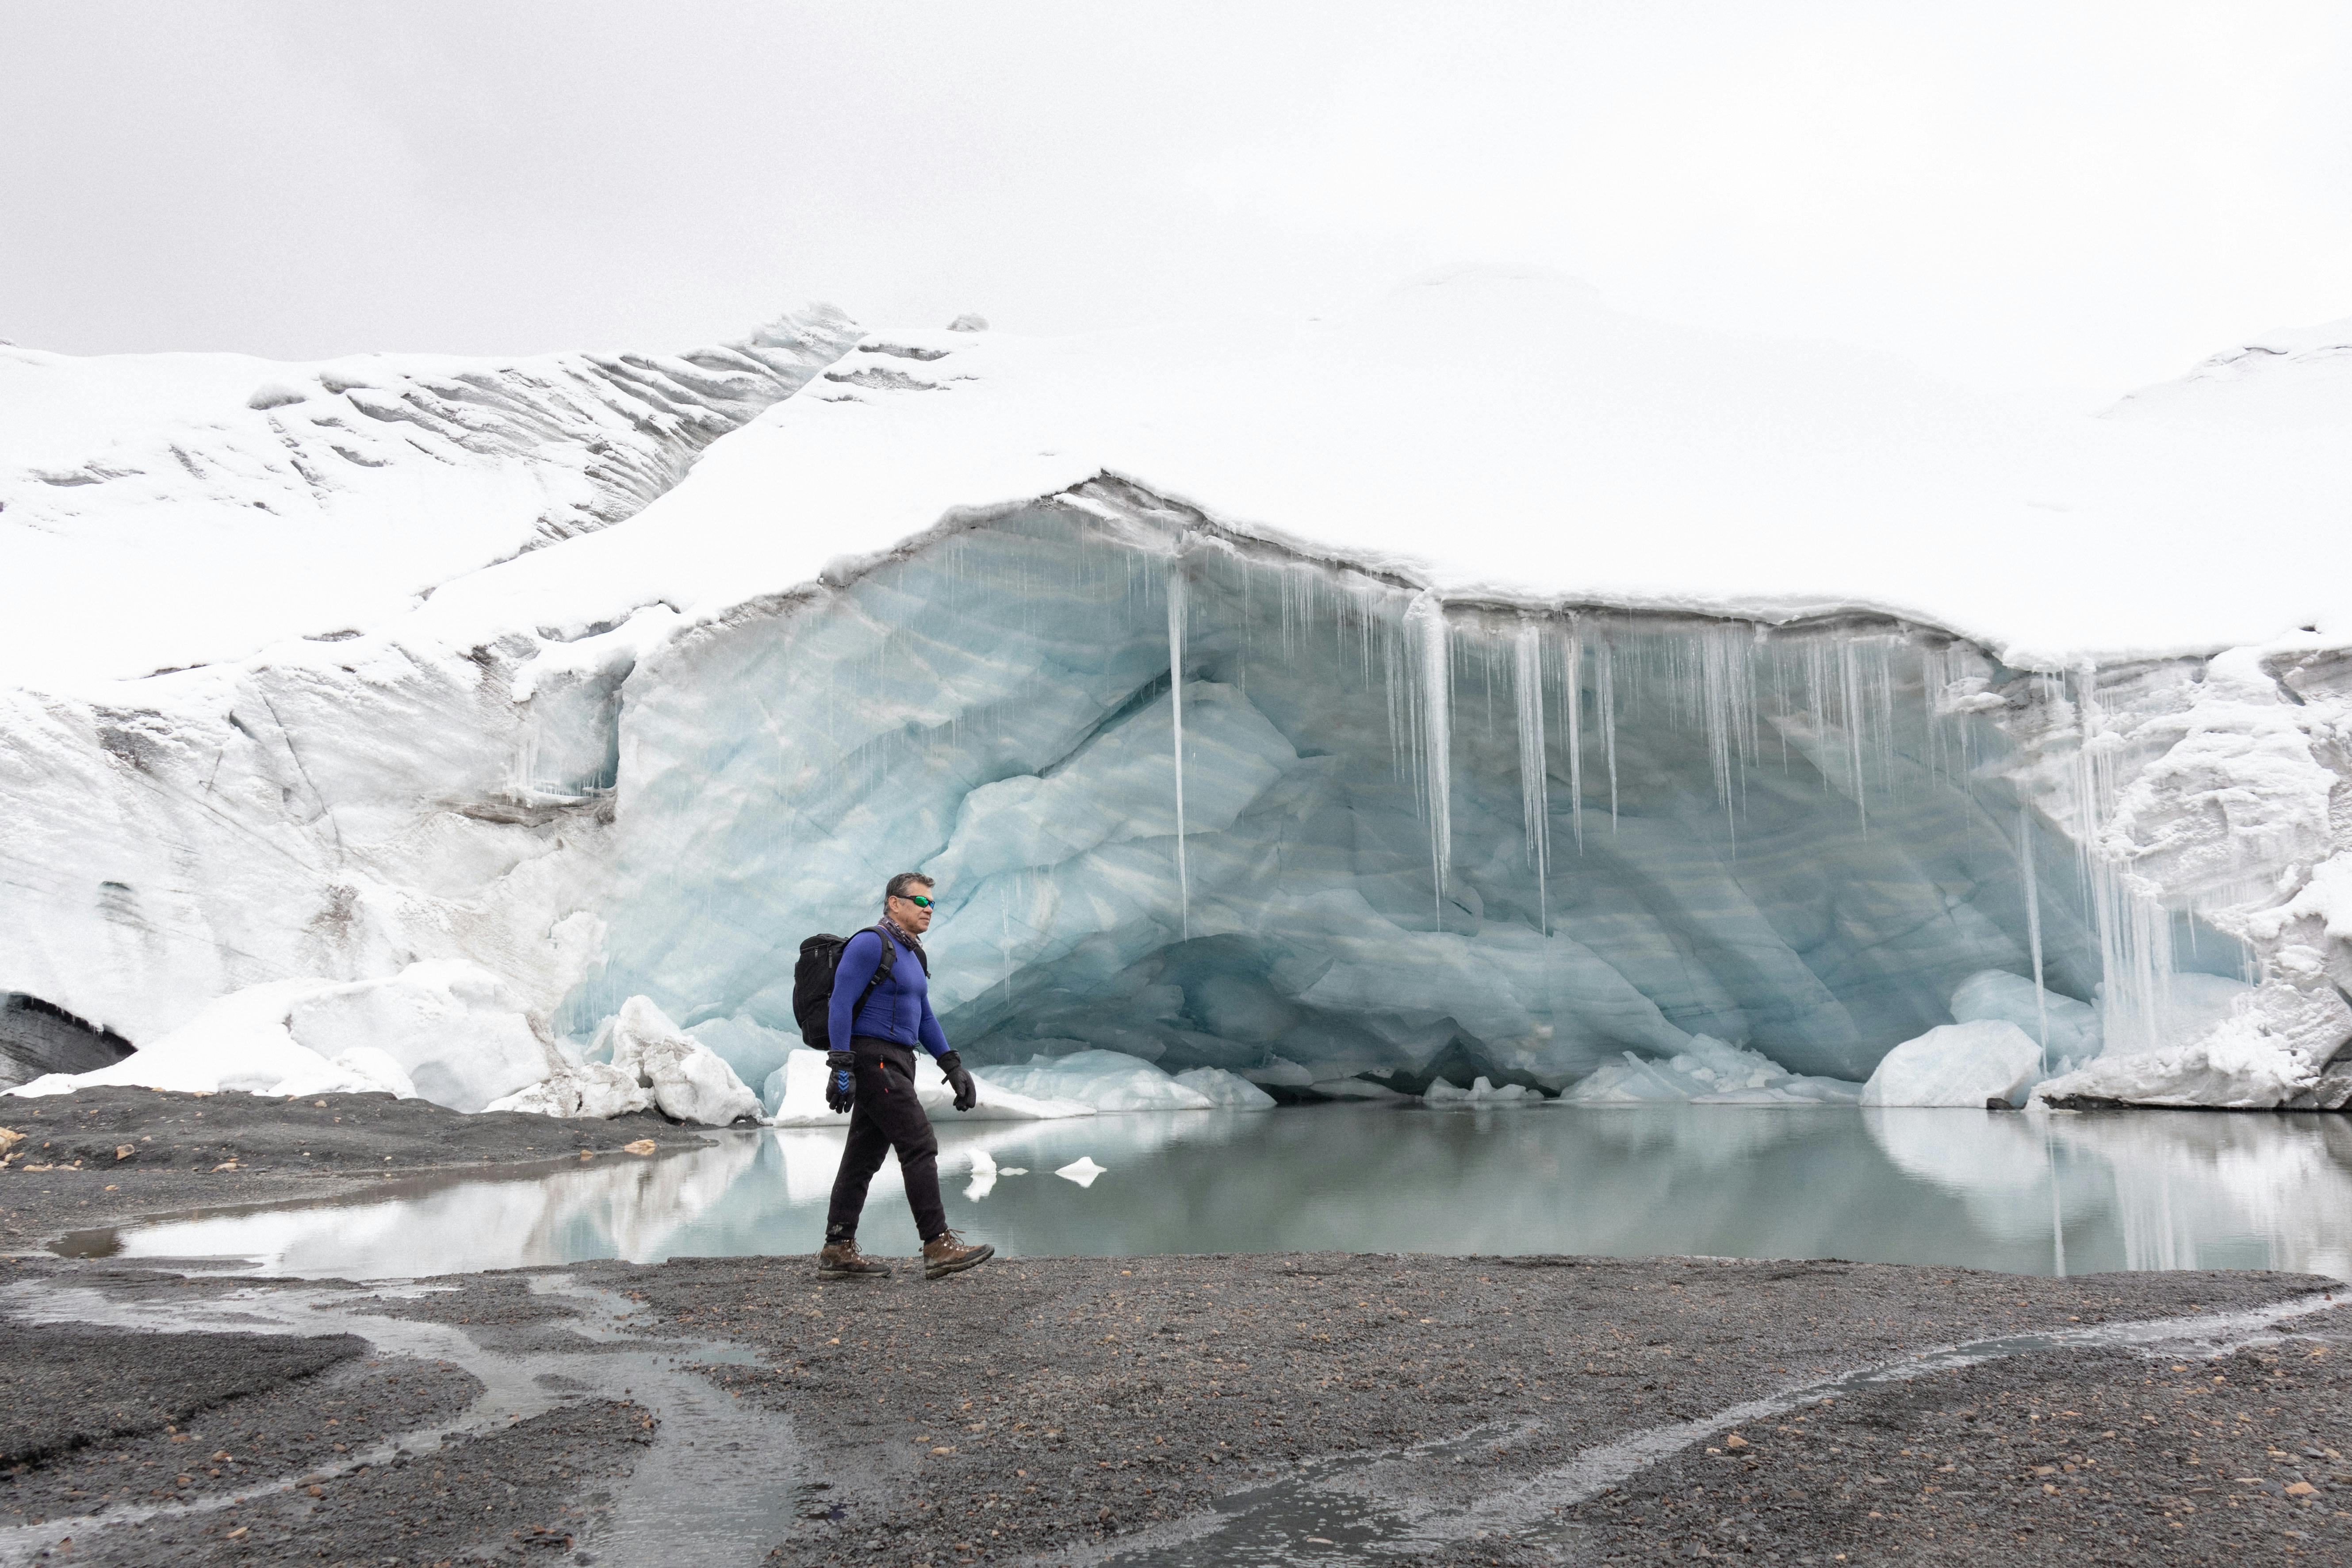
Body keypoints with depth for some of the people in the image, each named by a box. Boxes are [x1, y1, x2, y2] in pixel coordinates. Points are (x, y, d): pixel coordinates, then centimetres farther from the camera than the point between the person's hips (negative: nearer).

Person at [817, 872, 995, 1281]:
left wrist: (954, 1067, 15)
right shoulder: (870, 944, -11)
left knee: (865, 1156, 9)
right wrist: (841, 1068, -22)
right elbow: (840, 1005, -16)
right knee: (919, 1145, -12)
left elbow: (924, 1018, 22)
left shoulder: (911, 955, 19)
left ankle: (838, 1251, 12)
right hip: (872, 1060, -10)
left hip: (893, 1065, 10)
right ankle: (938, 1247, -11)